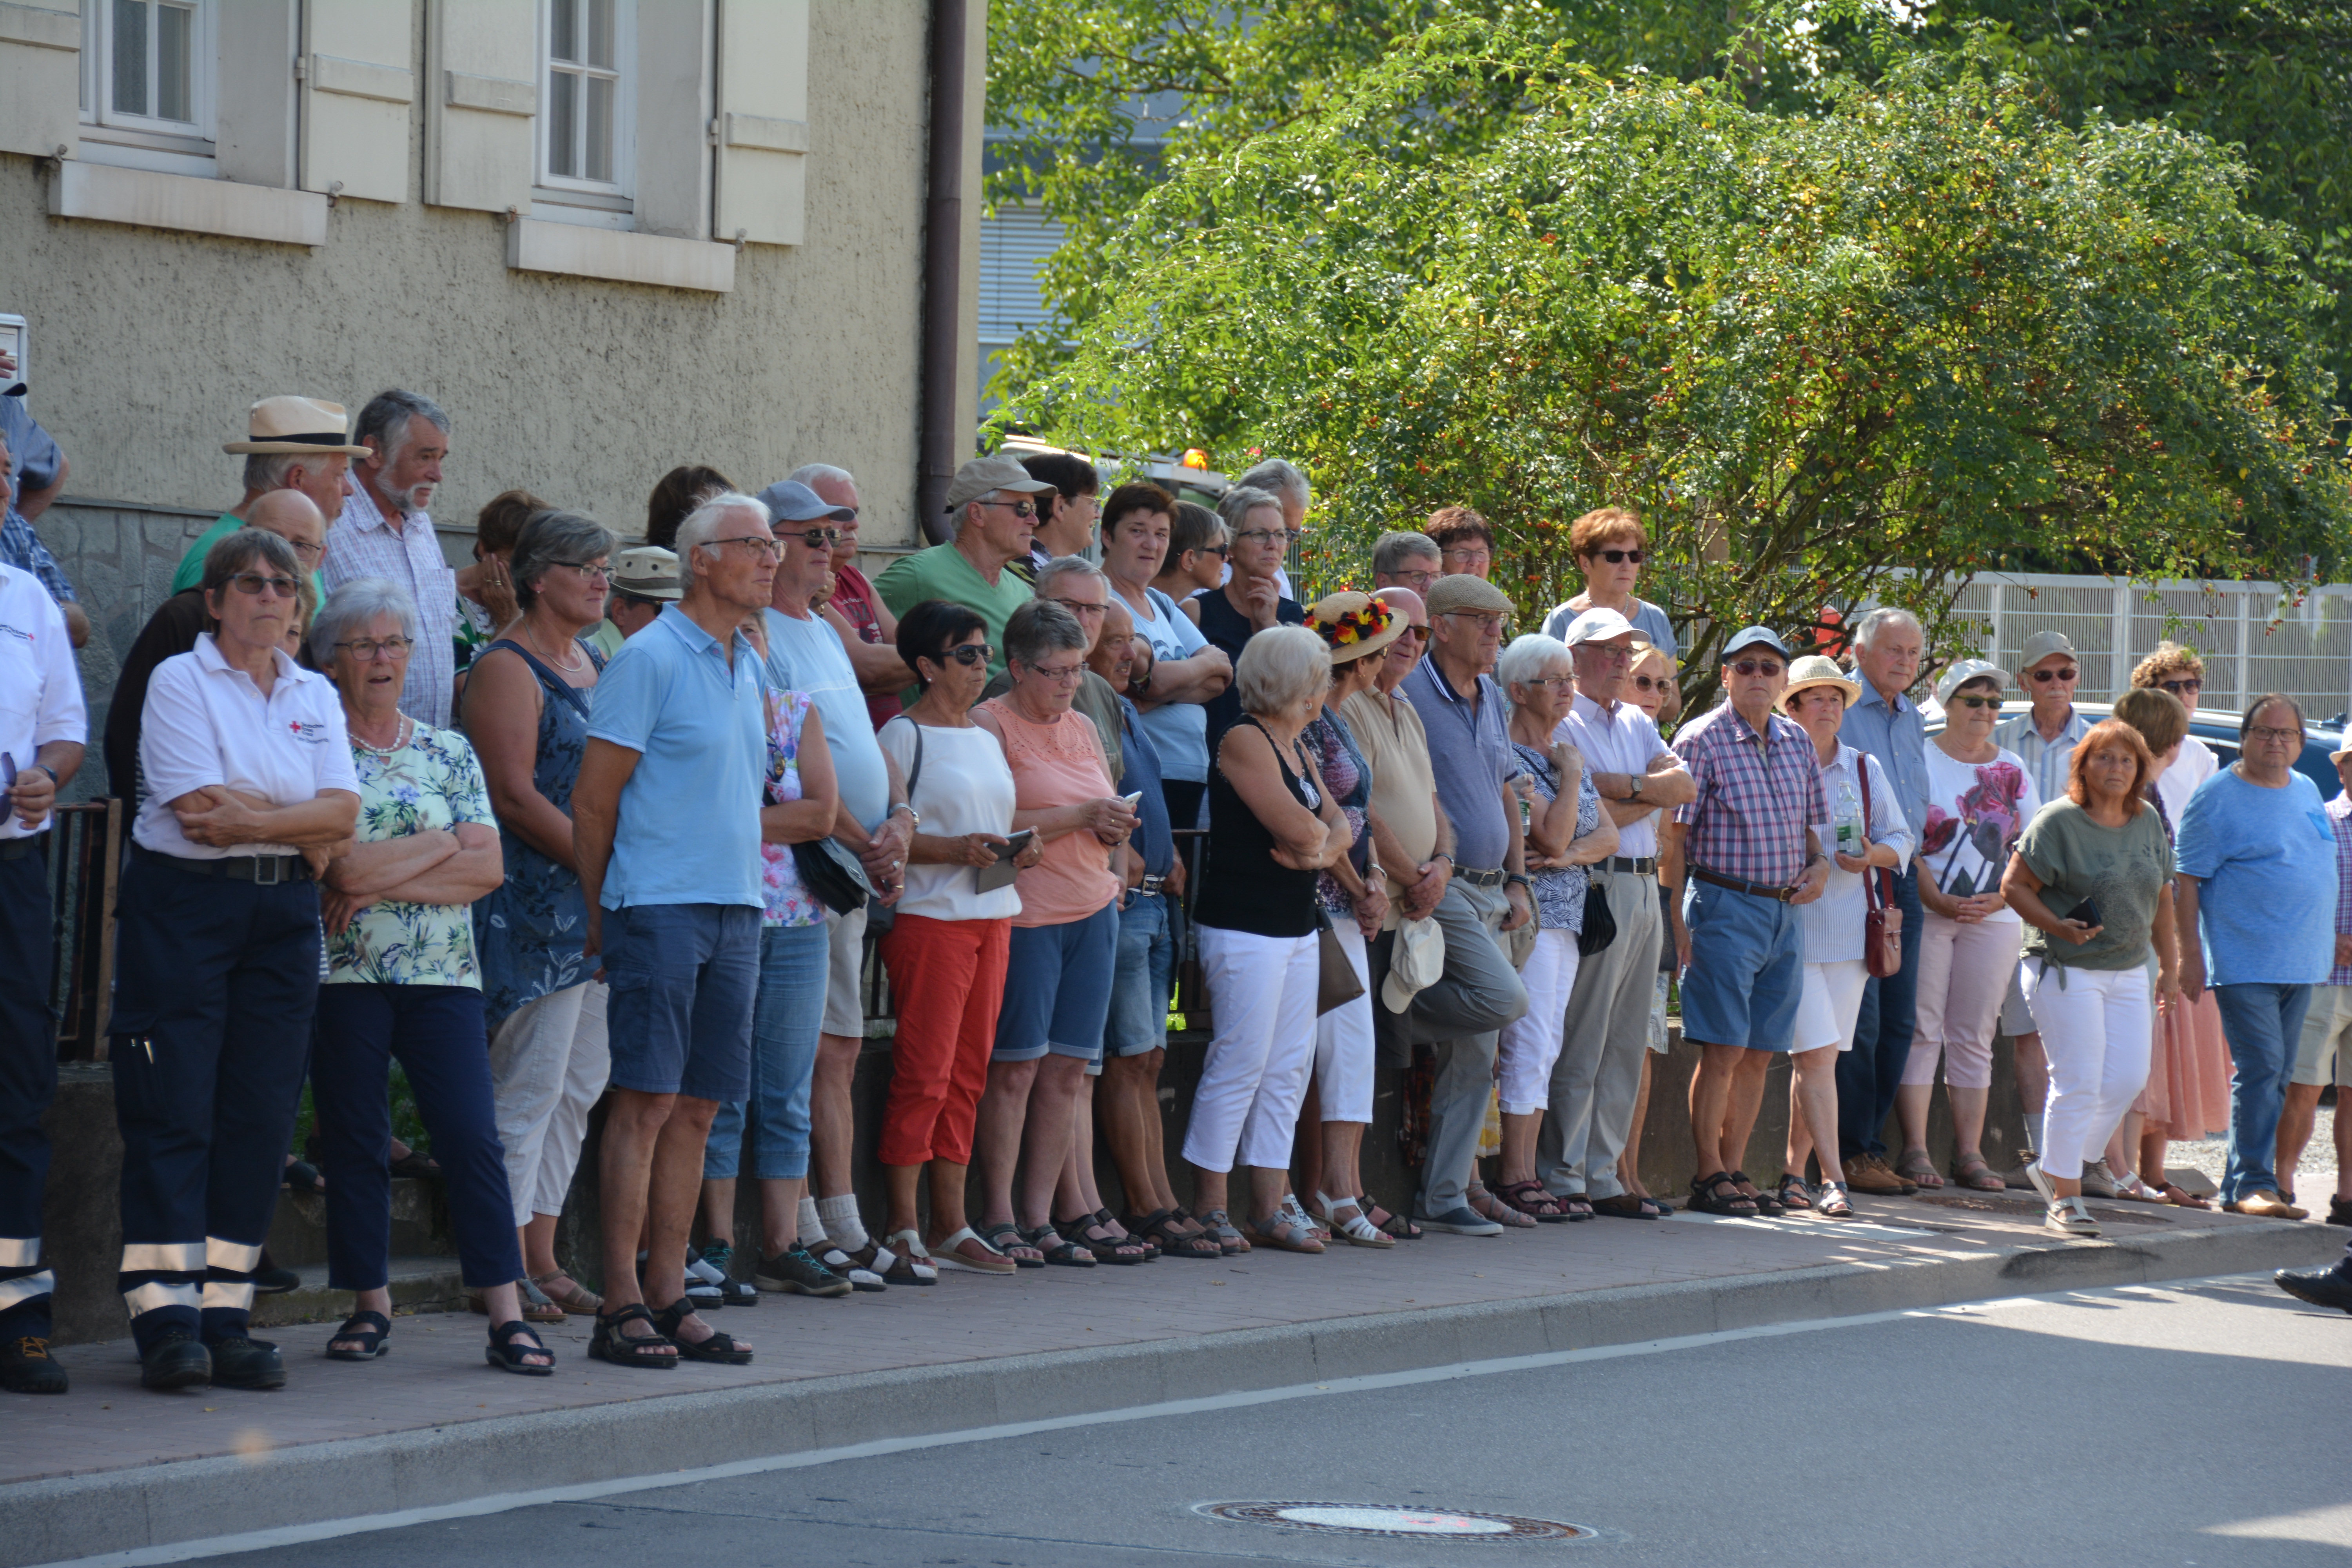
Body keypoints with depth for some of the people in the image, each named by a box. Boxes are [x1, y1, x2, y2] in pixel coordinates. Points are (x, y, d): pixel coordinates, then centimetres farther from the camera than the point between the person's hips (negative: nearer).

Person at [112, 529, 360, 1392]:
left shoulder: (315, 696, 14)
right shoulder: (179, 681, -2)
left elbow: (343, 811, 0)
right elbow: (201, 811, -13)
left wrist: (251, 818, -12)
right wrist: (304, 825, -8)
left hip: (283, 916, 5)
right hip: (183, 907, -5)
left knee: (260, 1117, 1)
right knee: (173, 1114, -8)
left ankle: (225, 1317, 3)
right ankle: (165, 1320, -10)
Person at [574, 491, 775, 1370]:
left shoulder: (747, 667, 16)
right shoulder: (651, 659, -7)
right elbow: (593, 798, -7)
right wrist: (600, 916, -4)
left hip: (735, 909, 7)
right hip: (660, 904, -7)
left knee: (697, 1107, 7)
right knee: (646, 1101, -8)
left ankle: (668, 1297, 11)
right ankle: (621, 1307, -7)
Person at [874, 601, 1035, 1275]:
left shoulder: (987, 741, 19)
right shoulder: (902, 735, -5)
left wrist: (1021, 851, 5)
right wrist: (952, 850, -22)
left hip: (991, 915, 8)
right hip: (927, 916, -8)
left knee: (968, 1074, 8)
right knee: (923, 1073, -9)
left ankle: (951, 1226, 13)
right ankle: (903, 1231, -5)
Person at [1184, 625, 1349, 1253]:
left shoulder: (1296, 745, 16)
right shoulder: (1245, 741, -13)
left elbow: (1336, 825, 12)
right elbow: (1298, 828, -21)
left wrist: (1320, 849, -9)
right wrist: (1313, 837, 1)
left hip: (1298, 926, 9)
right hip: (1244, 925, -9)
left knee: (1288, 1067, 8)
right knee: (1240, 1063, -8)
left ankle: (1268, 1210, 12)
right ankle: (1211, 1210, -2)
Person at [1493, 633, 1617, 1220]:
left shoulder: (1568, 754, 17)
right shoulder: (1510, 757, -11)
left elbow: (1608, 835, 10)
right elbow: (1552, 837, -18)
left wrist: (1570, 857, -10)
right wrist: (1571, 774, -8)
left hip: (1569, 913, 9)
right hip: (1530, 910, -9)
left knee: (1546, 1046, 7)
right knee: (1530, 1043, -11)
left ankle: (1528, 1175, 8)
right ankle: (1516, 1180, -10)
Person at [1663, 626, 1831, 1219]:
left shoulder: (1798, 743, 12)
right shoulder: (1701, 740, -6)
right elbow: (1673, 837, -7)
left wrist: (1819, 865, 2)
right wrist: (1677, 919, -12)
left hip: (1785, 913, 6)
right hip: (1726, 907, -6)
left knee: (1759, 1054, 7)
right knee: (1724, 1050, -7)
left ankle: (1734, 1171, 14)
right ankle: (1710, 1176, -1)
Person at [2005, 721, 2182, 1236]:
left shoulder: (2148, 824, 10)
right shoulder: (2058, 821, -9)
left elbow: (2160, 898, 20)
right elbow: (2014, 885, -8)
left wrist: (2169, 966, 18)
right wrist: (2058, 927, -21)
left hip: (2129, 971, 6)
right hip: (2066, 970, -6)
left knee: (2127, 1078, 0)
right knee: (2079, 1082, -10)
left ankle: (2057, 1167, 19)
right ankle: (2065, 1199, -2)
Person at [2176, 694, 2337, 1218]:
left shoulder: (2307, 792, 15)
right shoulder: (2218, 798, -6)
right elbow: (2187, 879, -8)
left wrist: (2332, 941, 20)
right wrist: (2190, 954, -14)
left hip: (2302, 960, 7)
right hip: (2245, 963, -7)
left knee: (2277, 1076, 8)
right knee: (2260, 1070, -14)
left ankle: (2240, 1184, 13)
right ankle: (2252, 1184, -13)